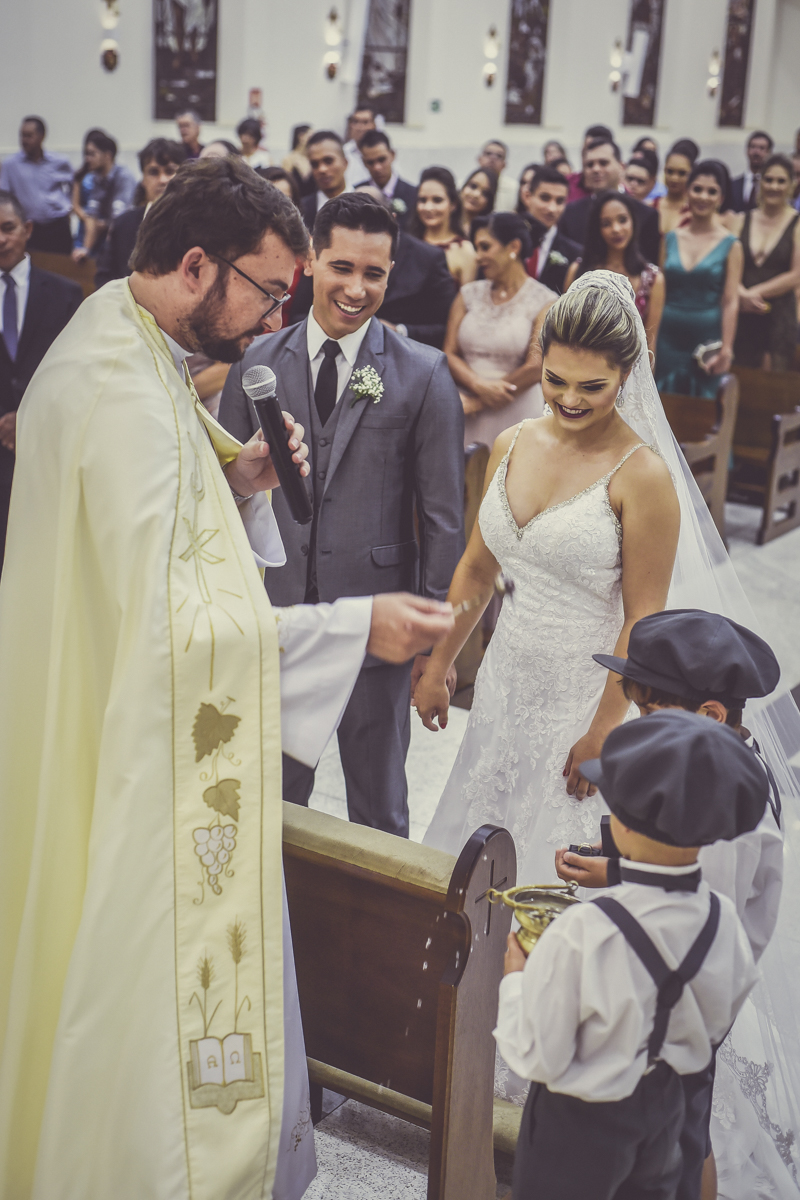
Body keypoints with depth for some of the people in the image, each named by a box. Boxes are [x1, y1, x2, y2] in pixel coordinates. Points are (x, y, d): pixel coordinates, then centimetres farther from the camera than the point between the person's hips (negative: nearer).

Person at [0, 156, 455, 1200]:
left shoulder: (116, 348, 8)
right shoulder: (127, 397, -26)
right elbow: (169, 623, -29)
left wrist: (234, 486, -1)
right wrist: (354, 627, -26)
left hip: (130, 745, 11)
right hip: (146, 772, -11)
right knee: (168, 993, 5)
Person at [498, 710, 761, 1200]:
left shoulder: (581, 937, -36)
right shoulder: (723, 920, -18)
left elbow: (538, 1058, -24)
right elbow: (717, 1026, 0)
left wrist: (516, 978, -9)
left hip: (580, 1123, -5)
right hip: (667, 1105, 5)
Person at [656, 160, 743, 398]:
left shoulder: (730, 245, -2)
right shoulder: (671, 239, 6)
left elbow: (731, 302, -6)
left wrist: (726, 350, -12)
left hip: (707, 337, -2)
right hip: (669, 336, 3)